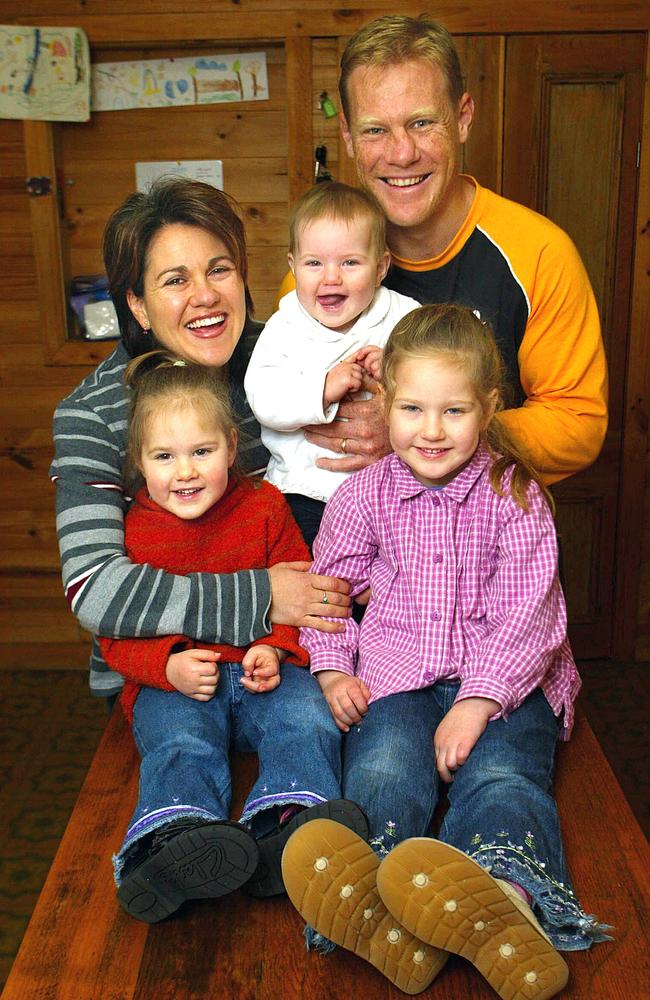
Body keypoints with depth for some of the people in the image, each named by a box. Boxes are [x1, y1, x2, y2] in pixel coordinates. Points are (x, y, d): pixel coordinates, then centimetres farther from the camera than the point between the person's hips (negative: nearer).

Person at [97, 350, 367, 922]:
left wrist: (276, 650, -11)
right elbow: (116, 633, 5)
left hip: (263, 669, 2)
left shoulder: (264, 507, 7)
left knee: (307, 723, -26)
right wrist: (170, 665, -17)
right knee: (181, 746, -30)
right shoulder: (129, 532, 4)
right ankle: (172, 841, -53)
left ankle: (286, 832, -46)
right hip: (171, 683, -1)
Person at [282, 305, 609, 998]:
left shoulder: (514, 495, 1)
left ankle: (508, 891, -58)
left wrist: (478, 701, -17)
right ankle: (366, 894, -56)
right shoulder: (363, 495, 8)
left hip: (502, 676, -1)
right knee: (382, 770, -29)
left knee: (500, 775, -31)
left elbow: (526, 613, -5)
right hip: (397, 671, 2)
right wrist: (332, 669, -1)